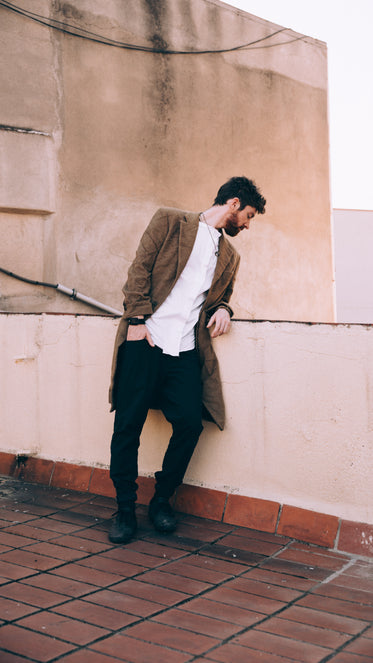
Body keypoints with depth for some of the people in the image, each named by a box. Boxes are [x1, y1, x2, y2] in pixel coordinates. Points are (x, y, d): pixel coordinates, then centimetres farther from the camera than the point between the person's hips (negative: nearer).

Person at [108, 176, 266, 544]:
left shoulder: (230, 257, 23)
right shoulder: (170, 220, 9)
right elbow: (140, 267, 1)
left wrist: (222, 309, 7)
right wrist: (138, 319, -9)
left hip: (186, 351, 4)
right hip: (145, 341, -4)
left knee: (190, 423, -9)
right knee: (128, 425, -4)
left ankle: (161, 500, 12)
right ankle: (125, 507, 12)